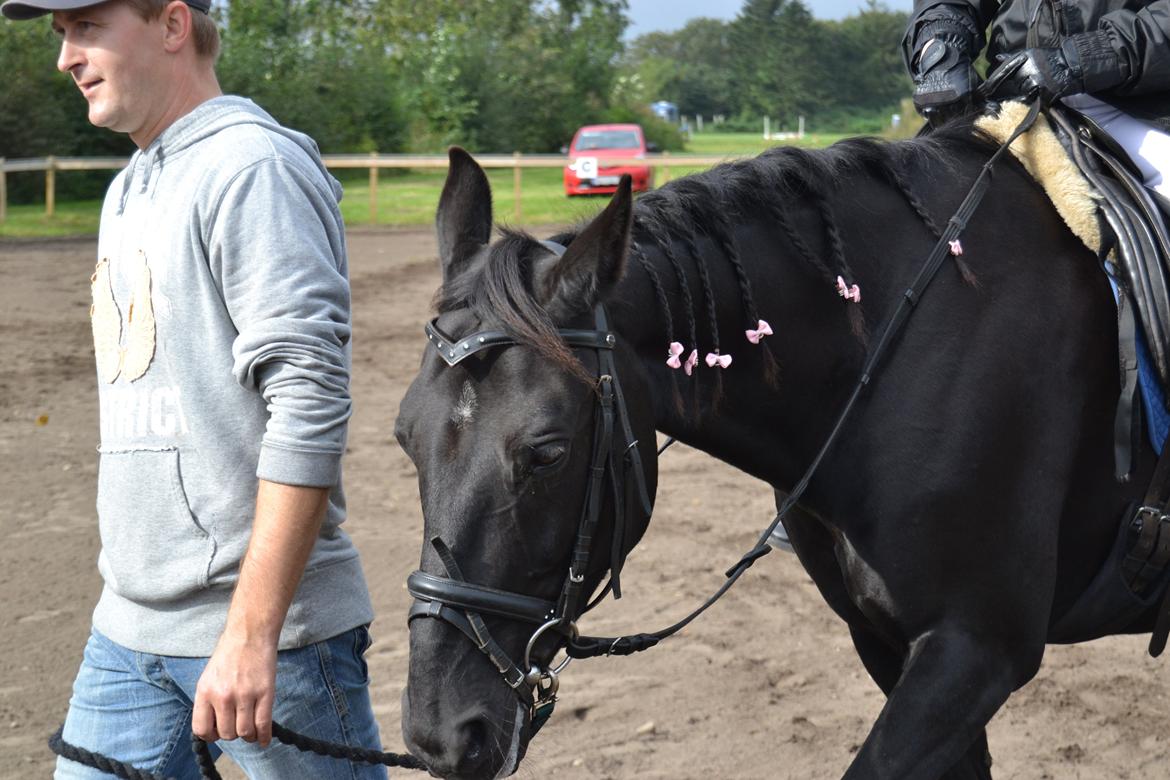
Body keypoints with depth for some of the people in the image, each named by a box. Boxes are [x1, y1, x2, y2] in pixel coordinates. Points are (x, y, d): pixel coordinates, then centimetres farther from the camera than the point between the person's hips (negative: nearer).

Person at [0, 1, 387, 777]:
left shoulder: (252, 167, -14)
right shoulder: (131, 189, 15)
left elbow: (310, 406, -21)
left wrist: (249, 633, -24)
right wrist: (135, 610, 18)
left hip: (264, 625, -8)